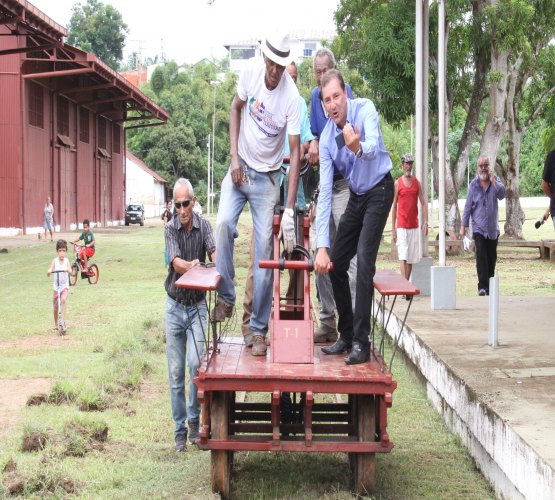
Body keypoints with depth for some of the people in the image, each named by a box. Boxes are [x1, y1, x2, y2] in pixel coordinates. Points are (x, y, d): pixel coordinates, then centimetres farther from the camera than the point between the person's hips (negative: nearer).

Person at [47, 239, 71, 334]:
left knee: (63, 299, -29)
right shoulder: (55, 260, -5)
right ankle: (56, 326, 27)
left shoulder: (66, 260, -4)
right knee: (55, 307, 7)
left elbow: (70, 272, -16)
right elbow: (49, 271, -14)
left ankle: (63, 321, -24)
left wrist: (67, 270, -37)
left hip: (65, 285, -1)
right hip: (56, 286, 1)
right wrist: (49, 272, -36)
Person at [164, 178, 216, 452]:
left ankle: (195, 421, 1)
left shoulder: (203, 226, -6)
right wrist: (190, 266, -45)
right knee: (176, 371, 3)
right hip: (175, 306, 0)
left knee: (196, 363, -15)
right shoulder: (170, 228, -8)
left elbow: (213, 251, -22)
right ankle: (180, 429, 12)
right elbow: (176, 262, -23)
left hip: (197, 305, 0)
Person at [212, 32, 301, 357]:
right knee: (224, 223, -20)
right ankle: (226, 297, -3)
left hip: (267, 177, -3)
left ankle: (259, 330, 4)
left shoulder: (292, 97, -21)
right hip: (241, 168, 3)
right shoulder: (251, 73, -11)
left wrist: (289, 210, -26)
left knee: (265, 251, -4)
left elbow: (295, 153, -21)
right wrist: (234, 158, -5)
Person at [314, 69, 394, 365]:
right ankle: (346, 336, 17)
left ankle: (361, 342, -18)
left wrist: (359, 147, -66)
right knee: (335, 263, 3)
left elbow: (373, 146, -39)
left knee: (364, 259, -20)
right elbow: (324, 192, -11)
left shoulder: (364, 110, -19)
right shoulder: (326, 138, -8)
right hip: (356, 196, 6)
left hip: (378, 191, -6)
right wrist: (322, 246, -18)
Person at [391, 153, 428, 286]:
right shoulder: (397, 183, 1)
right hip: (401, 226, -4)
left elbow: (423, 203, 9)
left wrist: (425, 222, -3)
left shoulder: (417, 182, 9)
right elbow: (394, 206, 2)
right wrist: (393, 228, -1)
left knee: (411, 258, 7)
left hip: (414, 225, 4)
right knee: (403, 256, -12)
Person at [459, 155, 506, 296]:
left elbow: (502, 194, -14)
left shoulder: (495, 180, 3)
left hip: (493, 228, 2)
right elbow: (468, 206, 3)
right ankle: (483, 286, -18)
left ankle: (490, 284, 20)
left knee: (492, 257, 7)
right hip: (479, 227, -2)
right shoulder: (473, 184, 0)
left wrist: (493, 181, -22)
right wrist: (463, 225, 1)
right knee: (481, 255, -14)